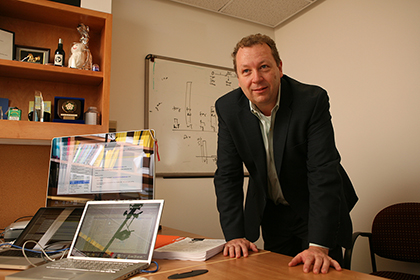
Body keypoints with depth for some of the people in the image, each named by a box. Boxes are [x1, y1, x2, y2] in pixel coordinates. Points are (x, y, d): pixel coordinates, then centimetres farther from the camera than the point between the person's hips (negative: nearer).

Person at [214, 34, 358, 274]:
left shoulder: (312, 100, -23)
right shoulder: (228, 108, -14)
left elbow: (324, 173, -28)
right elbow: (228, 175, -12)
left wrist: (319, 245, -34)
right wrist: (234, 234, -18)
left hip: (316, 209, -2)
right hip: (272, 213, 3)